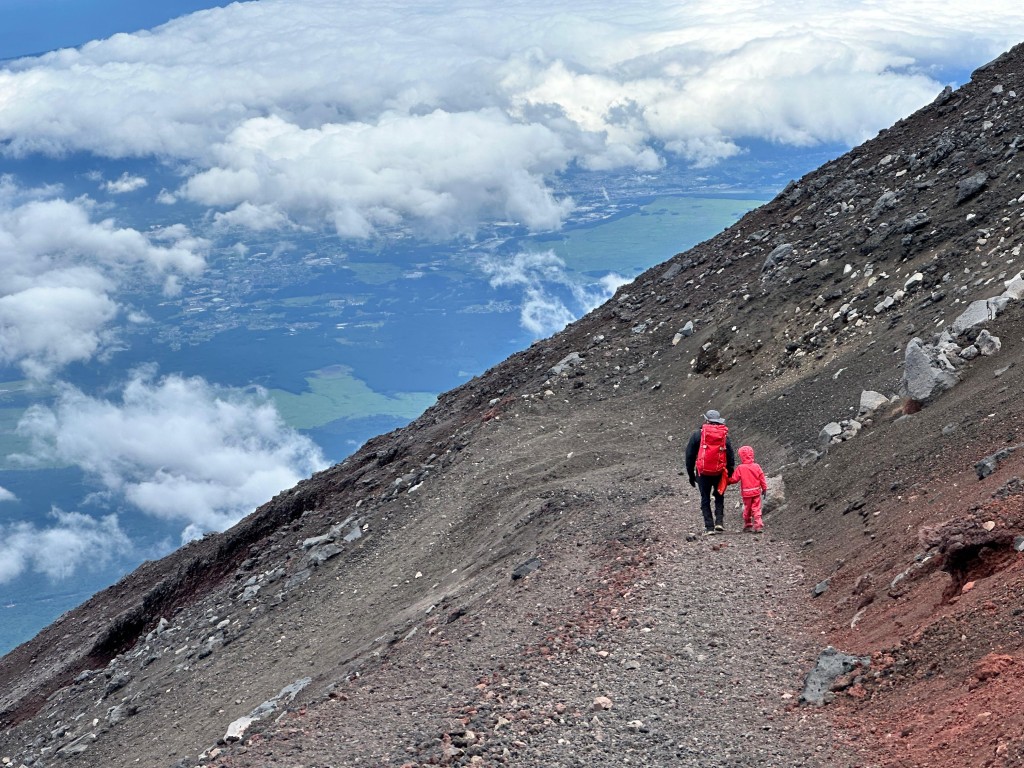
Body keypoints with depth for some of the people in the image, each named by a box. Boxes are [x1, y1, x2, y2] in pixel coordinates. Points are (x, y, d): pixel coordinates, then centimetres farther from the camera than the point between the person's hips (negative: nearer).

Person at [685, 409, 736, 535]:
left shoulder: (698, 435, -1)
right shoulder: (724, 436, 4)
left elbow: (690, 455, 2)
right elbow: (731, 457, 4)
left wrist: (691, 474, 10)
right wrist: (729, 475, 12)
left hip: (703, 473, -1)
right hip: (719, 473, 1)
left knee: (705, 499, 8)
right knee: (719, 497, 20)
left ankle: (709, 527, 2)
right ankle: (719, 521, 4)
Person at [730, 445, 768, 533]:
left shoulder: (740, 468, -10)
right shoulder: (756, 466, -2)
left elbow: (734, 479, -6)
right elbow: (762, 478, 1)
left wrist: (728, 479, 14)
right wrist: (764, 488, 12)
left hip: (746, 493, -2)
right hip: (756, 491, 2)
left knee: (747, 509, 13)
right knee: (756, 509, 4)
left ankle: (747, 525, 22)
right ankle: (758, 525, -5)